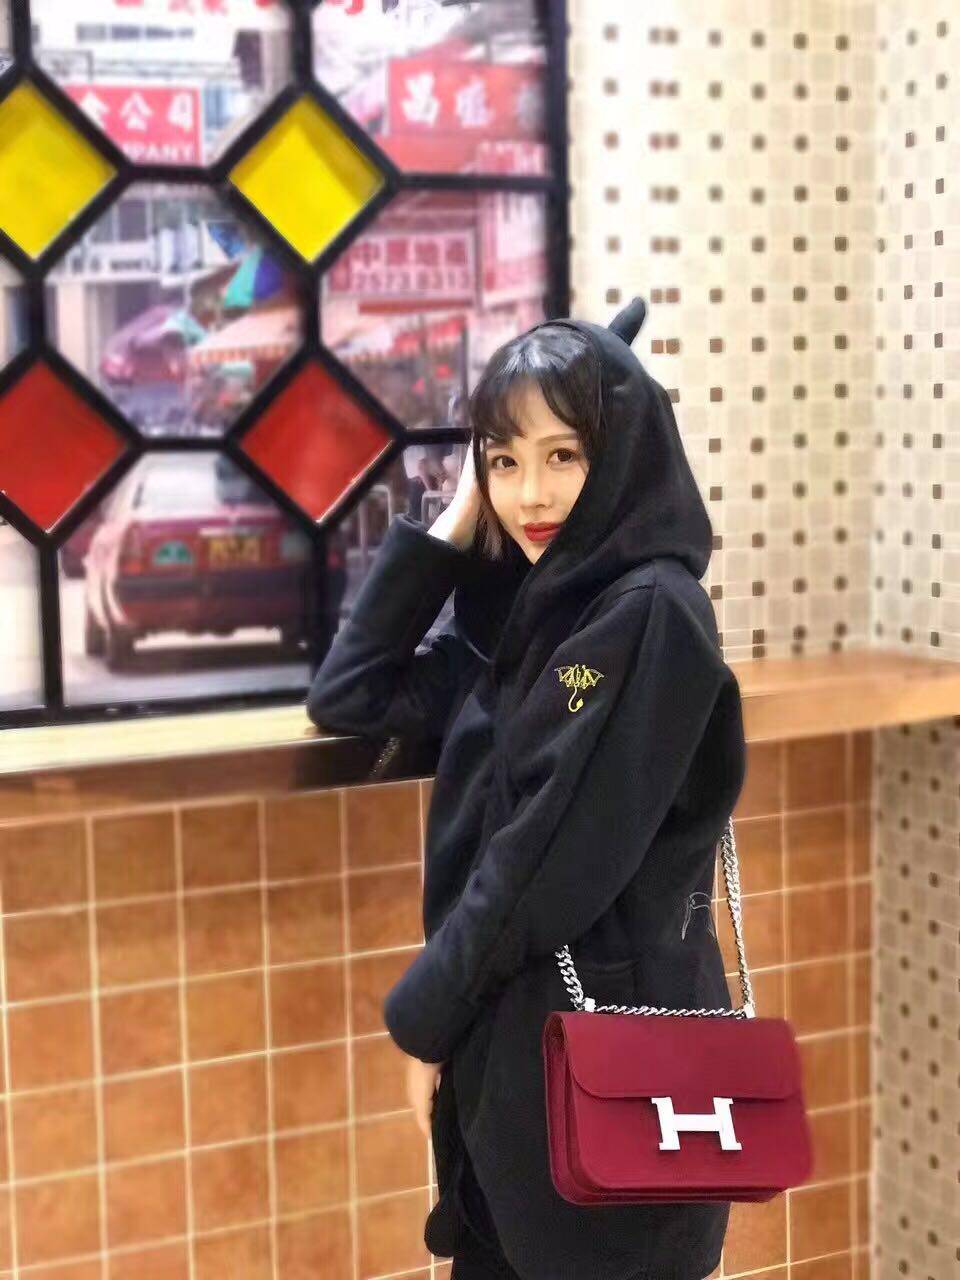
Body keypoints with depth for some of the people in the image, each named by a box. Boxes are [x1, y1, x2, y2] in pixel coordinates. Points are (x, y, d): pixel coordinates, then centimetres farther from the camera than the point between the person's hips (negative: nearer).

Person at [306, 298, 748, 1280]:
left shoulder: (650, 615, -17)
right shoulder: (521, 607, 8)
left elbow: (553, 860, -19)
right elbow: (345, 699, 7)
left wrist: (423, 1012, -8)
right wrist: (447, 530, 1)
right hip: (503, 1023, 8)